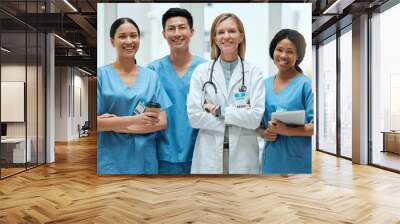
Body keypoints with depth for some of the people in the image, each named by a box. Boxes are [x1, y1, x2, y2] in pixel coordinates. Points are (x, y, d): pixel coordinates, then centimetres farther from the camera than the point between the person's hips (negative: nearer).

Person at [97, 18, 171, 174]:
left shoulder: (151, 76, 3)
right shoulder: (101, 74, -4)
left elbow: (162, 123, -2)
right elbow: (97, 122, -9)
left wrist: (117, 126, -12)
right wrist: (134, 120, -22)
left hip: (145, 158, 3)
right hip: (111, 160, -2)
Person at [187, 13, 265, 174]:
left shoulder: (254, 72, 0)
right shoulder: (201, 71, 1)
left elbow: (256, 117, -7)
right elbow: (194, 116, -7)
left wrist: (220, 111, -13)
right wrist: (239, 115, -9)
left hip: (243, 155, 0)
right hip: (208, 155, 0)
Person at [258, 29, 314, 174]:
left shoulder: (306, 84, -7)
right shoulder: (264, 85, 8)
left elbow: (315, 125, -12)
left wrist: (287, 131, -20)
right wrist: (264, 133, -4)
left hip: (299, 161, -4)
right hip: (271, 159, 4)